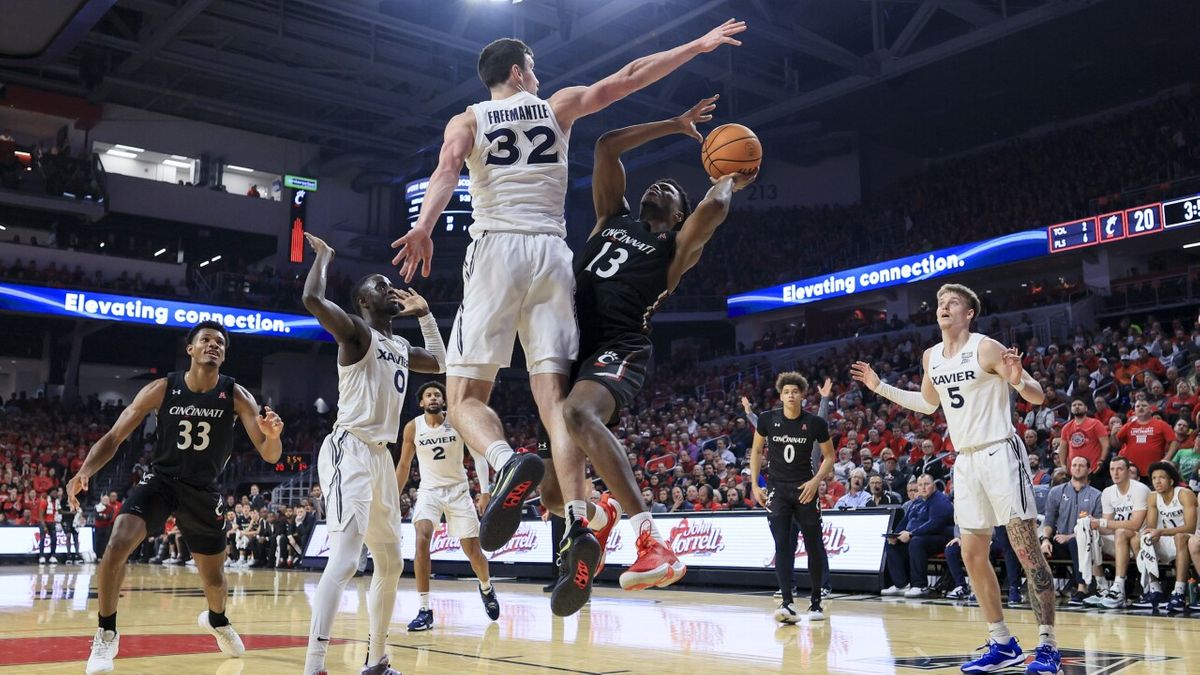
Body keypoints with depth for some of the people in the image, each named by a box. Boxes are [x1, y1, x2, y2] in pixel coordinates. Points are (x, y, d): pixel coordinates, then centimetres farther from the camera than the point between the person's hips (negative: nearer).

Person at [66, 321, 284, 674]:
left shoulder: (236, 396, -15)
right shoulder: (161, 389, -15)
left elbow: (270, 455, -19)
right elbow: (114, 437, -10)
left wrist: (273, 435, -44)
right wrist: (86, 471, -30)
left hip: (203, 490, 1)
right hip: (160, 479, -1)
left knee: (214, 578, 12)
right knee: (117, 545, -26)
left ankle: (217, 620, 49)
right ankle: (106, 636, -7)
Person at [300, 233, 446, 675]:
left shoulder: (401, 347, 19)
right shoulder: (356, 331, -5)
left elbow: (441, 363, 37)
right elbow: (313, 299, -23)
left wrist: (424, 314, 30)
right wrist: (323, 254, -7)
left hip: (382, 456, 10)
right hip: (350, 451, -9)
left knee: (391, 564, 15)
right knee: (344, 560, -21)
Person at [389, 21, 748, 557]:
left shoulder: (466, 120, 14)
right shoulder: (558, 105, 18)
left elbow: (449, 167, -8)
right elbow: (629, 77, 18)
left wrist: (424, 226, -23)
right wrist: (699, 45, 27)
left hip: (495, 251, -1)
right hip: (552, 255, 2)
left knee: (465, 396, 1)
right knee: (555, 398, -2)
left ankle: (508, 462, -32)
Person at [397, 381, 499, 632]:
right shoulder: (413, 428, -6)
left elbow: (478, 456, -8)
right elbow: (404, 465, 6)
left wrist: (485, 491, -18)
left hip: (458, 489, 0)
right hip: (429, 490, 0)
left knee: (473, 550, 0)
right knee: (422, 538, -25)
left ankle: (486, 588, 35)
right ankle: (424, 610, -18)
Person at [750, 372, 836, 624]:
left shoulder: (815, 423, -7)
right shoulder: (767, 419, -4)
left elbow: (829, 456, 3)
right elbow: (756, 451, 9)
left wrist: (815, 481, -11)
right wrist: (755, 484, 2)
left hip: (805, 489, 0)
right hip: (777, 489, 0)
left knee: (814, 546, 5)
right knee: (782, 546, -8)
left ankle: (816, 601, 20)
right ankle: (787, 603, -11)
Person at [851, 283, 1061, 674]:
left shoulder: (986, 348, -10)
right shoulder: (931, 357, 10)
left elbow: (1038, 397, -9)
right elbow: (928, 403, 26)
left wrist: (1017, 380, -31)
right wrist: (880, 387, 21)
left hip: (1000, 454, -7)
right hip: (965, 461, 7)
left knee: (1026, 549, -7)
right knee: (972, 556, 7)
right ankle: (1002, 644, 16)